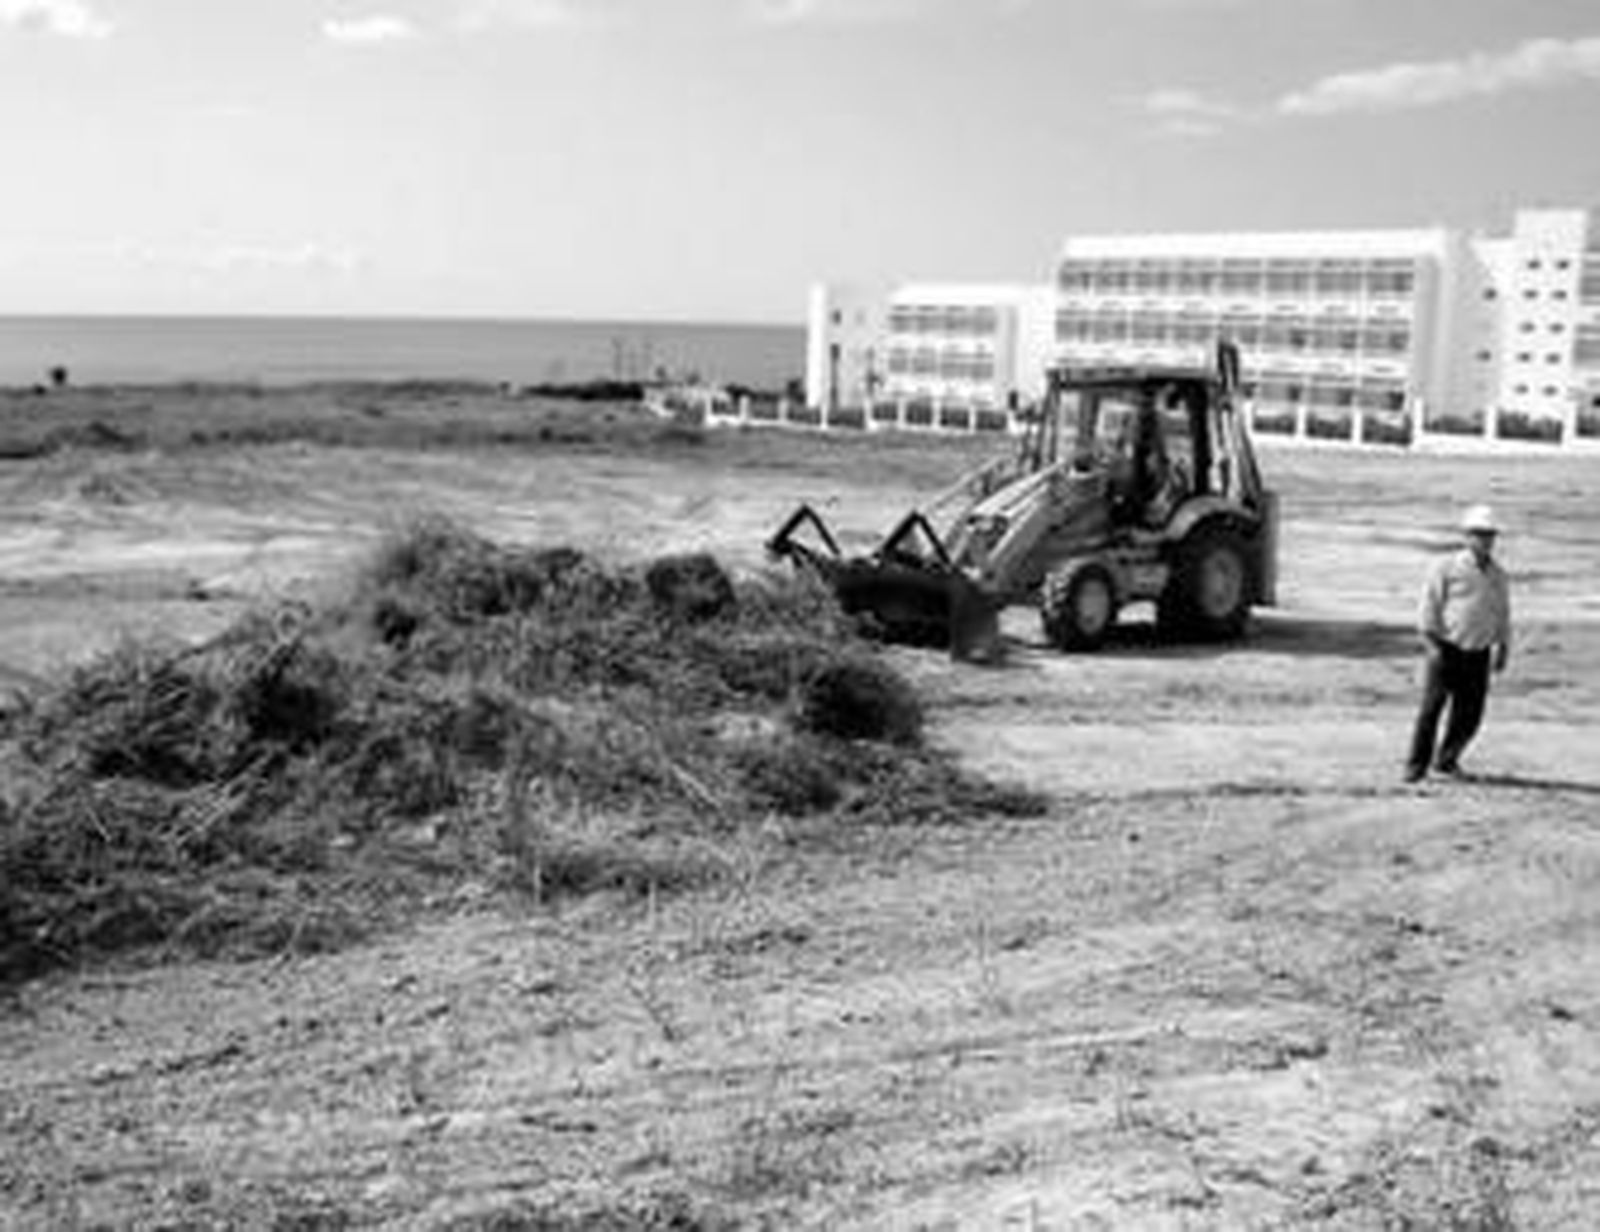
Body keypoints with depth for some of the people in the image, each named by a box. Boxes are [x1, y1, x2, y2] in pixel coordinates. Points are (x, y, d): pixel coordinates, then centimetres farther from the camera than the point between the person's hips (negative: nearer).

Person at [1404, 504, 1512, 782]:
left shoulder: (1498, 575, 12)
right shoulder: (1447, 568, -3)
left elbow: (1503, 614, 20)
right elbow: (1429, 605, -6)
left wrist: (1503, 647, 13)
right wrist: (1431, 643, -13)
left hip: (1478, 654, 4)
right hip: (1445, 648, -4)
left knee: (1469, 713, 2)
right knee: (1432, 706, -4)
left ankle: (1447, 759, 23)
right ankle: (1416, 765, 6)